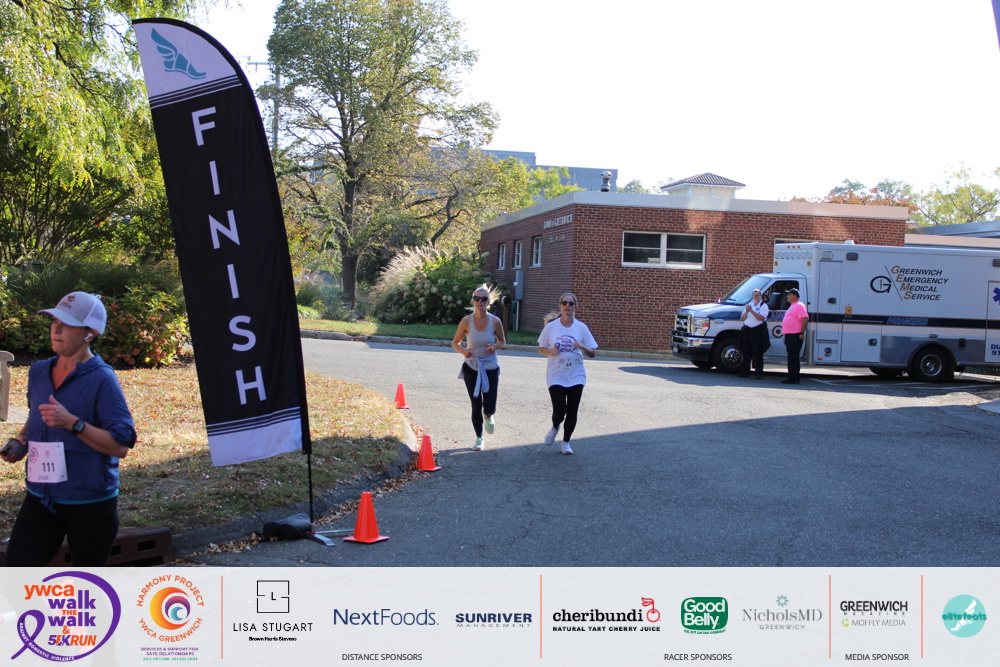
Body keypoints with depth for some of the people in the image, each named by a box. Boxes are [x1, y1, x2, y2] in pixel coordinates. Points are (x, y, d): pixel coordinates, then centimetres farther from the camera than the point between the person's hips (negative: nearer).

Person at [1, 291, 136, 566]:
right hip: (40, 498, 6)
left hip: (90, 504, -5)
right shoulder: (38, 372, 5)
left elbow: (121, 446, -19)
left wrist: (73, 423, -28)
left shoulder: (101, 380, -15)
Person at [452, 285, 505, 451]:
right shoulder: (466, 321, -10)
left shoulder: (495, 321, -9)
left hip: (491, 367, 0)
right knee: (476, 405, 0)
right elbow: (455, 343, 0)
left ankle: (488, 416, 35)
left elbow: (502, 341, 6)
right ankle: (479, 438, 21)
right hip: (471, 367, 0)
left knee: (490, 407, -5)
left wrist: (495, 347, -16)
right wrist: (463, 351, -21)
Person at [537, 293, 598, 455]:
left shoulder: (581, 328, 0)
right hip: (556, 376, -1)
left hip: (576, 376, 1)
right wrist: (550, 351, -14)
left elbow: (593, 353, 2)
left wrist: (582, 347, -18)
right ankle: (555, 428, 25)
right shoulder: (551, 327, -1)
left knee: (572, 412, 2)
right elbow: (541, 348, 8)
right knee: (559, 410, -10)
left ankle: (566, 442, 21)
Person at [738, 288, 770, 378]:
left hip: (758, 331, -6)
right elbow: (742, 317, 13)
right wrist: (746, 311, -7)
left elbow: (762, 317, -15)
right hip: (747, 330, 6)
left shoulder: (763, 305, 1)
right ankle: (744, 372, 13)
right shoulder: (749, 304, 19)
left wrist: (751, 311, -19)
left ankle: (758, 373, -5)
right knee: (746, 353, 7)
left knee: (758, 354, -7)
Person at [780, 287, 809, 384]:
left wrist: (802, 333, -23)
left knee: (793, 358, -10)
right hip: (789, 335, 11)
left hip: (795, 336, -11)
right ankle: (791, 378, 15)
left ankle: (793, 379, -9)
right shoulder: (792, 306, 21)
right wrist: (785, 334, 25)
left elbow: (805, 319, -19)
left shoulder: (799, 306, -11)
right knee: (791, 358, 12)